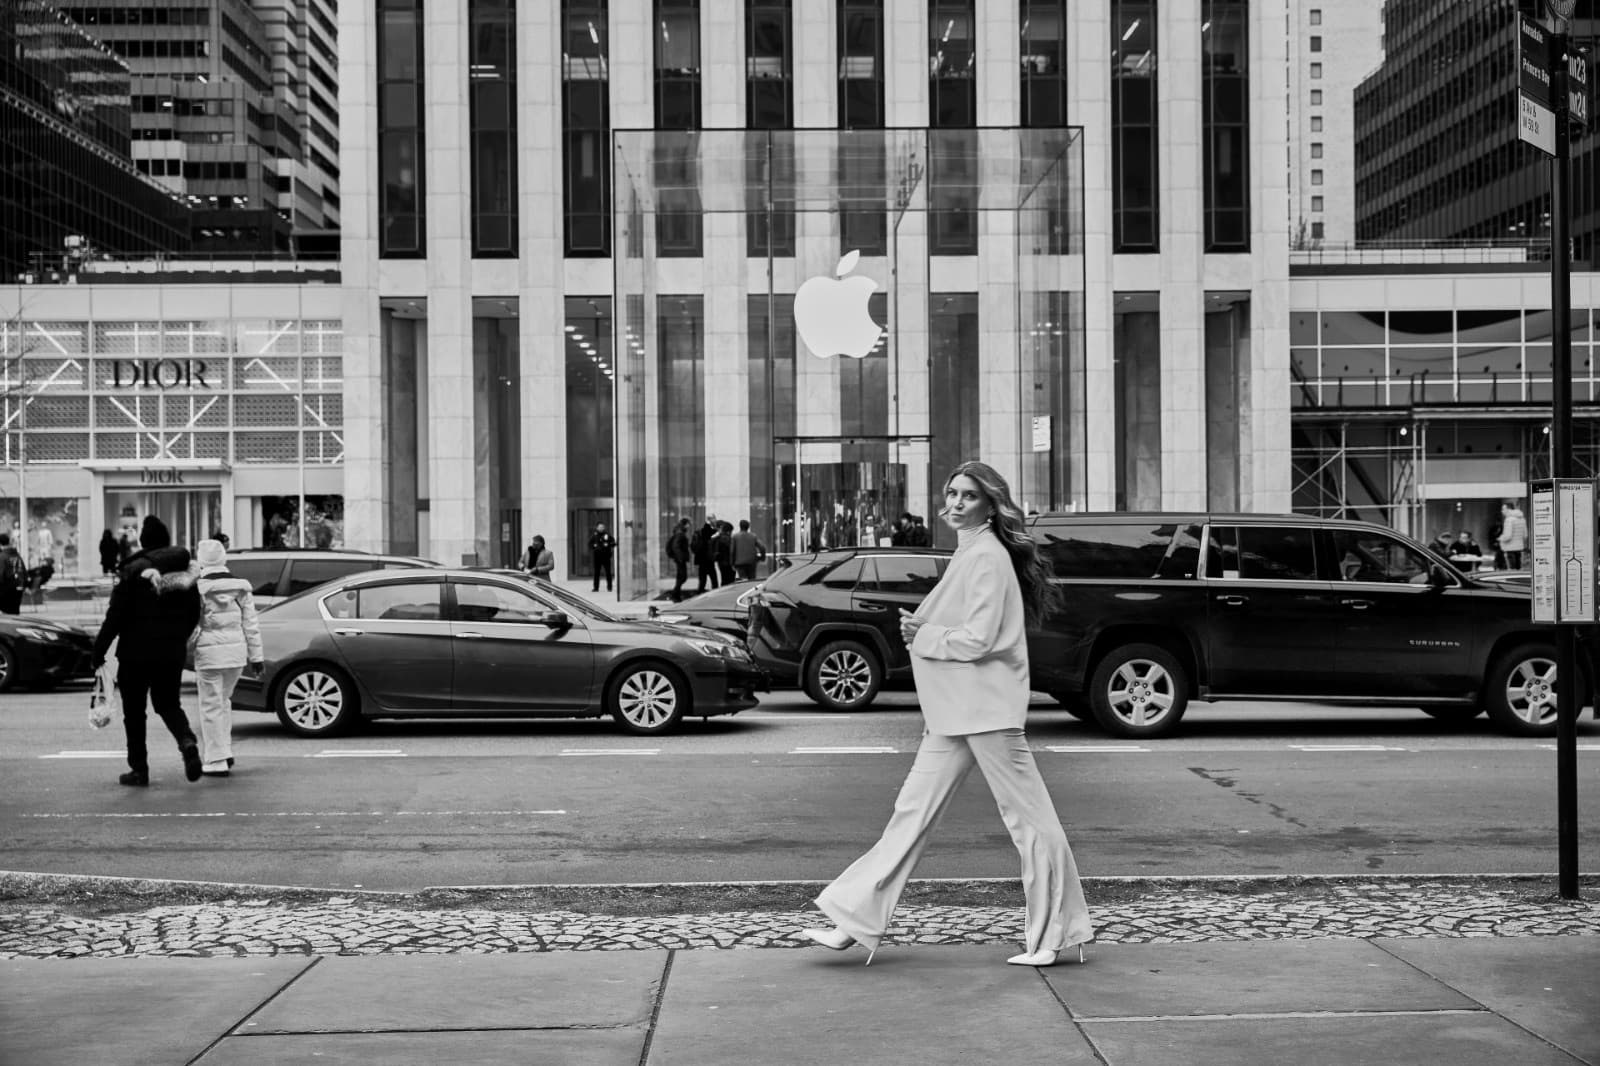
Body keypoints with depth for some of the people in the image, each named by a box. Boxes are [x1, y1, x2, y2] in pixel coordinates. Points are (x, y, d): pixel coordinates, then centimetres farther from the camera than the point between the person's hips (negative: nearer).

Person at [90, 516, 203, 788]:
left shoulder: (133, 571, -11)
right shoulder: (184, 571, 4)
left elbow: (116, 614, -13)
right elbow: (194, 614, 10)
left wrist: (99, 648, -6)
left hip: (136, 651, -4)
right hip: (172, 653, 4)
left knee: (134, 712, 7)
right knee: (168, 704, 17)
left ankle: (139, 769, 9)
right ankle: (188, 742, -11)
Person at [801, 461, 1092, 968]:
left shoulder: (988, 556, -12)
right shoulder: (969, 553, 16)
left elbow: (977, 640, -18)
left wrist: (922, 635, -7)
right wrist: (919, 630, 4)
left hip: (986, 708, -10)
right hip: (954, 710, 10)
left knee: (1029, 818, 0)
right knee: (912, 812, 8)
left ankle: (1055, 933, 8)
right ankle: (855, 922, 11)